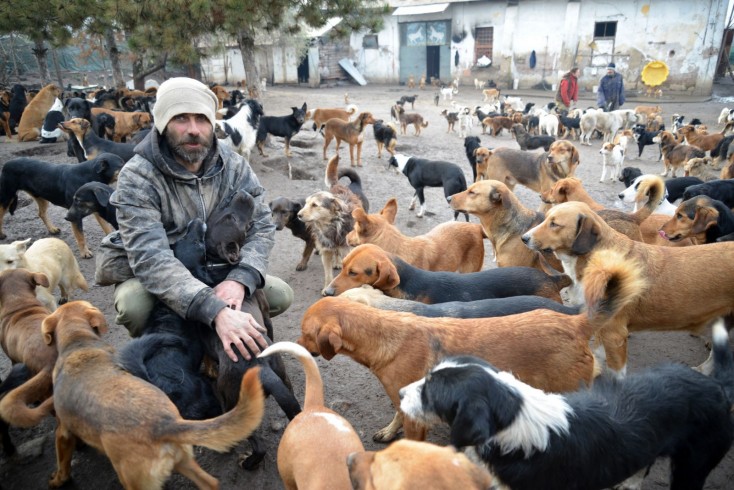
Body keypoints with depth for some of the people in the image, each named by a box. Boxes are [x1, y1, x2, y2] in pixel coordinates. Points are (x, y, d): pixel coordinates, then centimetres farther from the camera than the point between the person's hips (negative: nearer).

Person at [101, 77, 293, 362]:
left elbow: (262, 225, -16)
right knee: (134, 304, -35)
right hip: (148, 275, -3)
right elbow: (150, 259, -37)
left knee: (280, 295, -11)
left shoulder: (233, 165, -12)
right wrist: (216, 310, -50)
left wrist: (239, 279, -37)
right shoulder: (137, 177, -25)